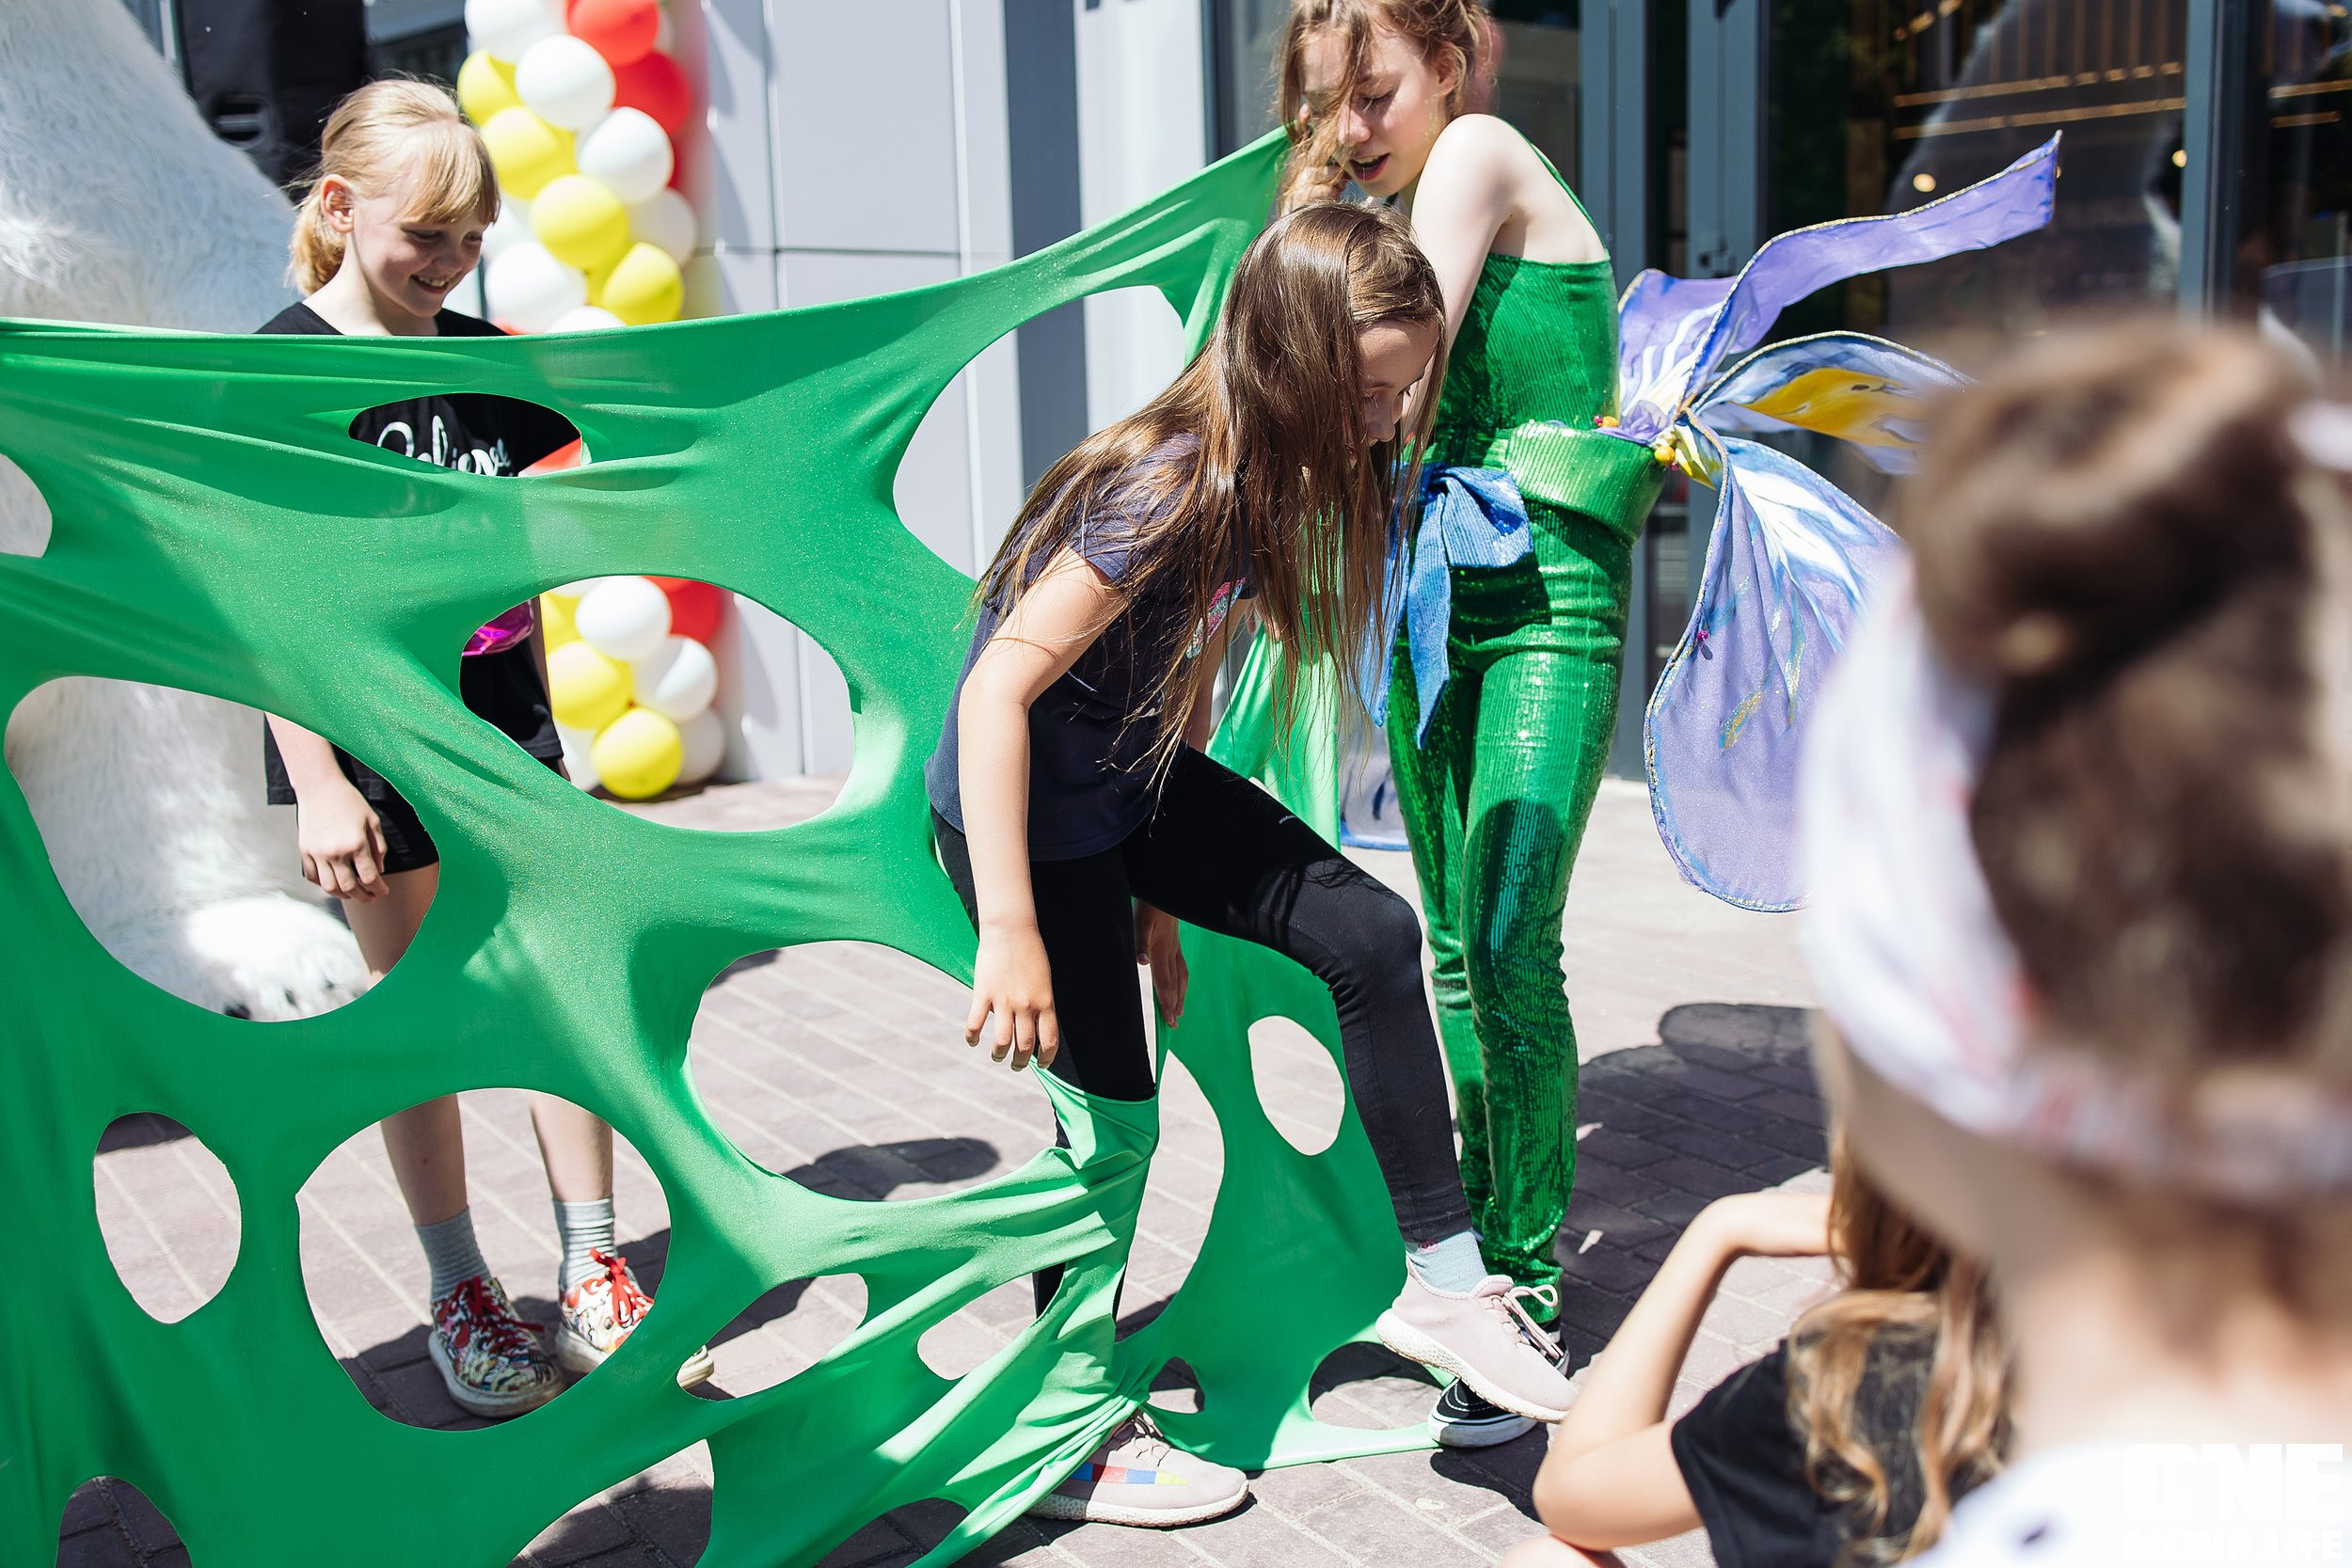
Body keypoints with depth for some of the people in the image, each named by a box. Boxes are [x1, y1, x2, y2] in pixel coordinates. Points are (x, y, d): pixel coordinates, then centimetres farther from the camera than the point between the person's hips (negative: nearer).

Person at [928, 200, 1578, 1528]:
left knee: (1368, 930, -1)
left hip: (1137, 782, 8)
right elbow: (998, 691, -30)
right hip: (1025, 806, -8)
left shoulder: (1266, 476, -3)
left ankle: (1444, 1277, 11)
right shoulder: (1171, 489, -29)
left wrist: (1167, 890, 11)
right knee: (1106, 1110, 0)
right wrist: (1010, 932, -31)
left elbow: (1190, 671, 6)